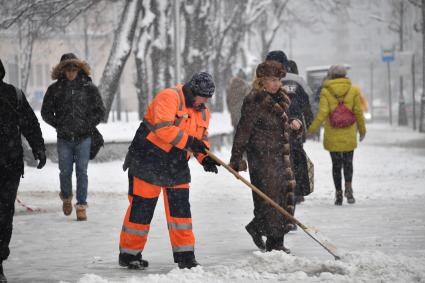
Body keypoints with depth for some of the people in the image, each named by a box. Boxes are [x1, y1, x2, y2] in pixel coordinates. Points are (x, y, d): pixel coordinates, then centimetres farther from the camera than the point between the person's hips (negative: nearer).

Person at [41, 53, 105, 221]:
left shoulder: (89, 88, 1)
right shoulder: (55, 89, 2)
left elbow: (100, 111, 5)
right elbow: (46, 112, 8)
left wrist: (88, 125, -7)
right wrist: (58, 125, -4)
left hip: (83, 138, -1)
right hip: (64, 138, 1)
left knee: (81, 172, -2)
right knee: (65, 171, 6)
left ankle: (81, 206, 4)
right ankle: (66, 197, 32)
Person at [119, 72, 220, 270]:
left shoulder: (203, 112, 11)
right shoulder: (169, 97, -15)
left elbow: (202, 139, 16)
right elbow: (163, 128, -26)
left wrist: (205, 158, -5)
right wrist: (190, 142, -27)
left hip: (176, 168, 7)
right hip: (148, 162, -7)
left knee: (180, 208, 3)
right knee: (141, 208, -2)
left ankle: (185, 255, 10)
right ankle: (129, 253, 8)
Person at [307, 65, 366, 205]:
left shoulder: (326, 92, -5)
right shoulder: (353, 91, 0)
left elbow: (322, 114, -10)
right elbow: (358, 112, 1)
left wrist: (311, 130, -1)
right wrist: (362, 130, 14)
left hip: (332, 136, -1)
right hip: (349, 135, 1)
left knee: (336, 164, 9)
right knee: (348, 162, 12)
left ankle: (338, 192, 6)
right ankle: (348, 186, -12)